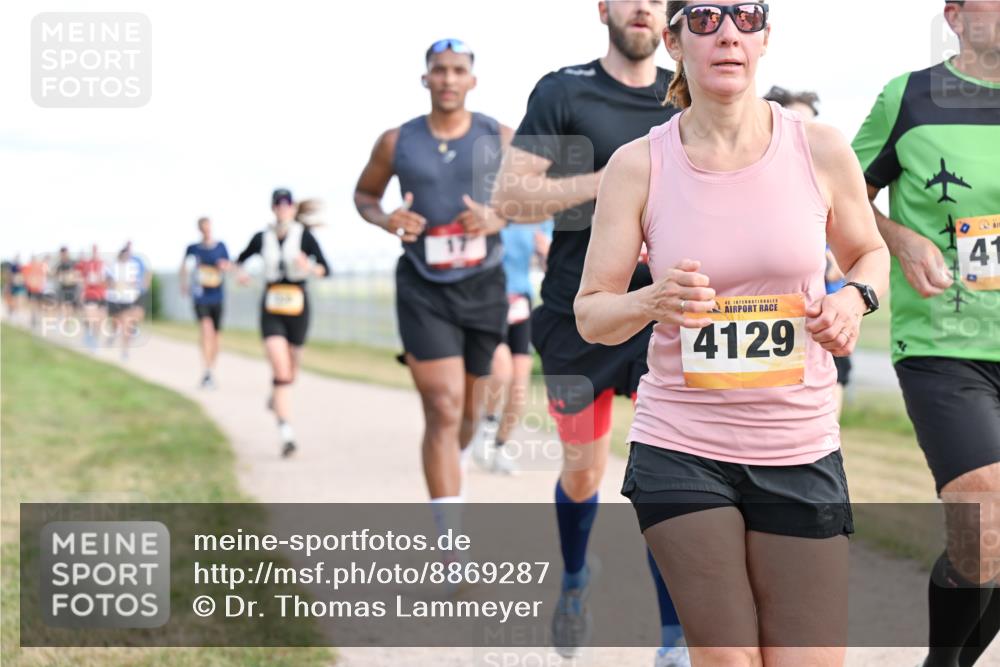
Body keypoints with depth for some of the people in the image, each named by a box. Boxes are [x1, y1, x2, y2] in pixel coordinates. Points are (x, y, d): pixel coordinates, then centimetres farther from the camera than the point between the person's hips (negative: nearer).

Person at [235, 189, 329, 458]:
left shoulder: (304, 236, -4)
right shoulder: (261, 238, 4)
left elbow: (325, 269, -9)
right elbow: (241, 259, 22)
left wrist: (310, 268, -30)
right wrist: (240, 271, 0)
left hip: (298, 307, 0)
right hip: (271, 310, 0)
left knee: (290, 370, 15)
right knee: (281, 370, -14)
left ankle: (276, 395, 51)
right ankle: (286, 433, -19)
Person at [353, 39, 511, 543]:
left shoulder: (500, 139, -1)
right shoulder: (397, 142, 0)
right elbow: (364, 193, 15)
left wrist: (499, 218, -14)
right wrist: (384, 220, -8)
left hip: (483, 287, 2)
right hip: (423, 290, -2)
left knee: (467, 411, 15)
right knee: (444, 409, -13)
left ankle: (452, 464, 50)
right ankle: (450, 546, -13)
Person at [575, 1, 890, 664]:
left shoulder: (821, 150, -2)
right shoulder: (638, 166, -4)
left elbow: (870, 252, 16)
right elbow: (591, 313, 1)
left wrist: (854, 299, -7)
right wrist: (651, 302, -21)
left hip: (802, 454, 1)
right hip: (680, 451, -1)